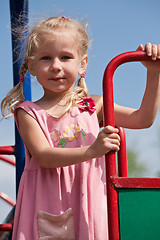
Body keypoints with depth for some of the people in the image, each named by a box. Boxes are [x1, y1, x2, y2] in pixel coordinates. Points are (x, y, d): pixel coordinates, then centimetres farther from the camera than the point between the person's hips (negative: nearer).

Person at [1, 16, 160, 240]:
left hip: (88, 200, 2)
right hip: (47, 205, -2)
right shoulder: (29, 112, -1)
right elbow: (43, 156, -14)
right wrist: (92, 151, -26)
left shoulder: (91, 106, 7)